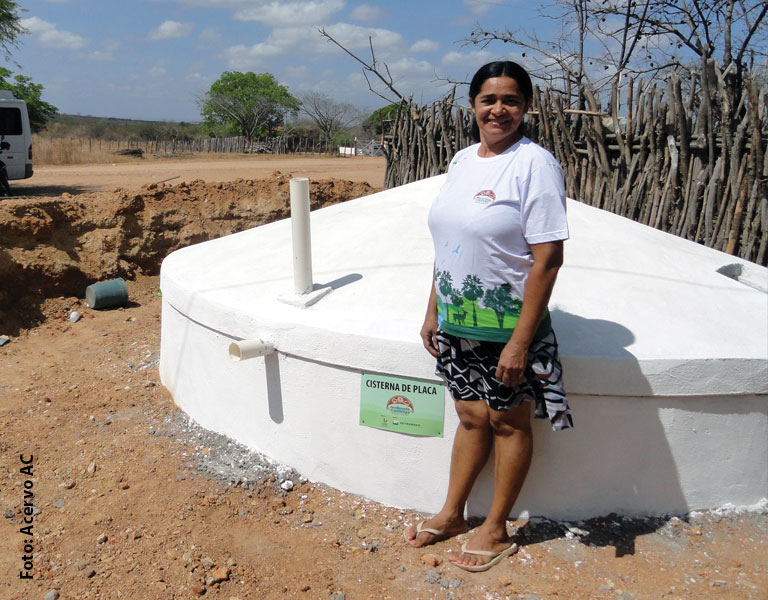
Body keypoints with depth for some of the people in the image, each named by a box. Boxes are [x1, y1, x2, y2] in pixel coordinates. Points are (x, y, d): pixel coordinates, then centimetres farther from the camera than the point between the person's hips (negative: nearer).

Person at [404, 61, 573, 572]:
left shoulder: (534, 164, -14)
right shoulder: (463, 160, 8)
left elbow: (547, 258, -18)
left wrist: (520, 341, -20)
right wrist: (433, 311, 12)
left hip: (506, 324, -6)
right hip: (457, 320, 6)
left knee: (508, 422, 11)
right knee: (471, 417, 19)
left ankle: (497, 530, 29)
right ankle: (452, 514, 36)